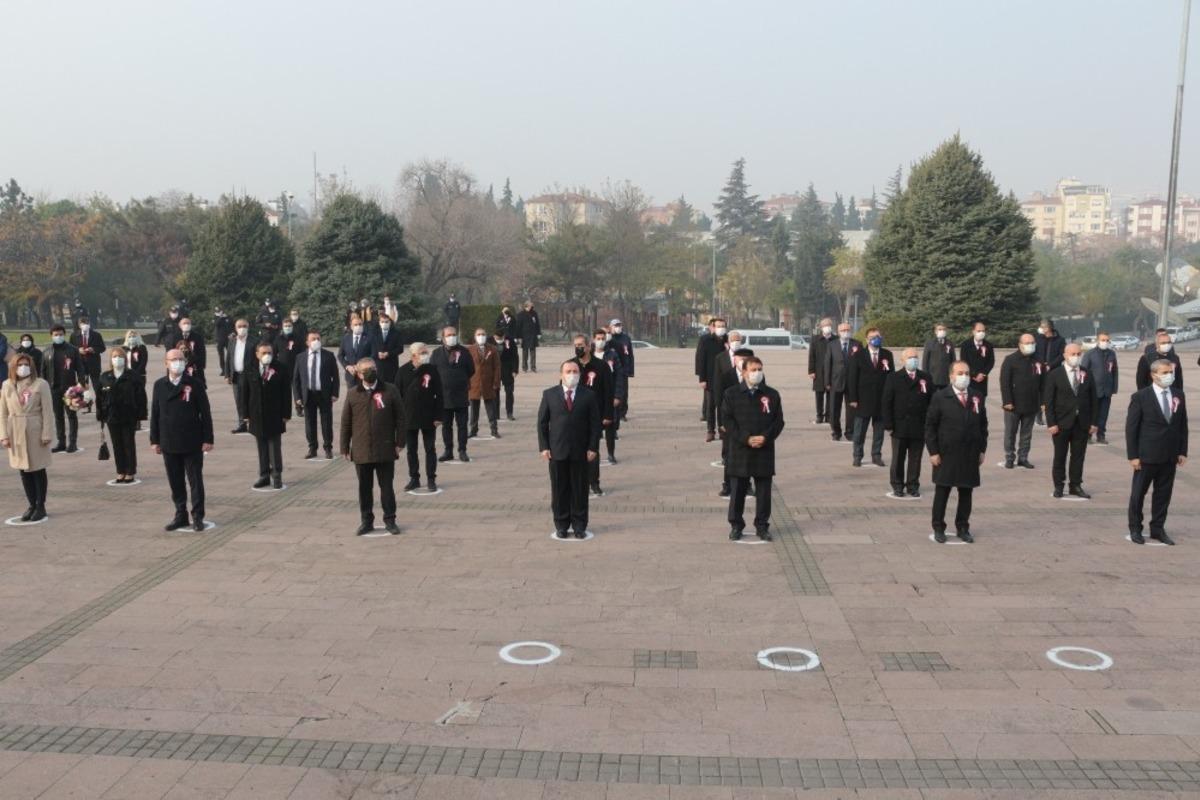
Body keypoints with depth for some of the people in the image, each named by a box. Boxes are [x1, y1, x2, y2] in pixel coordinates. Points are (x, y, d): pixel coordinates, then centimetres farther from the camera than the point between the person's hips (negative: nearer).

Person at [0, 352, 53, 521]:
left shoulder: (40, 384, -6)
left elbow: (47, 412, -7)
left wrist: (46, 434, -11)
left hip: (35, 432, -3)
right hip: (16, 433, 4)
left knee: (38, 470, 5)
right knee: (24, 471, 9)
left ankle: (41, 506, 14)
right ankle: (32, 505, 19)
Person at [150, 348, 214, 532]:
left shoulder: (195, 385, -4)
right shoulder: (159, 385, 5)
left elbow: (205, 413, -4)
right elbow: (155, 413, 8)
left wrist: (208, 439, -7)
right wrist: (155, 440, 5)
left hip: (192, 444, -3)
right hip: (169, 444, 3)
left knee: (195, 481, 4)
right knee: (175, 482, 10)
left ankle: (198, 517, 13)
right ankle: (180, 515, 22)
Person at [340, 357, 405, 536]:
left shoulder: (390, 391, 0)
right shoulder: (352, 394, 4)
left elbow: (400, 418, 1)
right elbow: (346, 422, 6)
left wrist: (399, 442, -4)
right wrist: (345, 447, 3)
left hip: (385, 450, -1)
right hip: (361, 451, 2)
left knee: (387, 486, 6)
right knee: (364, 487, 10)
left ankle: (390, 520, 17)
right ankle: (367, 521, 21)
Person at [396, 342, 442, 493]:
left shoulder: (432, 370, -5)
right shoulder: (403, 372, -4)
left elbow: (438, 395, -3)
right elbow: (398, 396, 0)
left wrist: (438, 416, -7)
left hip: (428, 418, -1)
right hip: (409, 418, 1)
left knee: (430, 449, 6)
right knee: (411, 449, 9)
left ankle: (431, 479, 14)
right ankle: (414, 478, 21)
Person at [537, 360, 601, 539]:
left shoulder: (589, 396, 2)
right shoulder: (549, 395, 3)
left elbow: (595, 424, 2)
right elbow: (542, 422, 3)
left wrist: (593, 448, -5)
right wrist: (544, 447, -4)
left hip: (580, 452, 0)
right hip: (557, 451, 0)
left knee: (580, 490, 5)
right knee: (559, 490, 6)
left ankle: (579, 526, 15)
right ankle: (561, 525, 17)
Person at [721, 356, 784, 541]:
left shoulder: (772, 395, 5)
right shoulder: (731, 394, 0)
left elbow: (778, 421, 4)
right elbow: (727, 420, -5)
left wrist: (765, 437, -12)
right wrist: (746, 439, -13)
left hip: (765, 451, 1)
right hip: (740, 451, -1)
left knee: (764, 490, 6)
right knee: (737, 489, 5)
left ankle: (762, 525, 18)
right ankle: (736, 525, 16)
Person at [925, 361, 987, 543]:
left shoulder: (978, 397, 7)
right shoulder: (940, 397, -4)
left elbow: (983, 425, 12)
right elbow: (930, 426, -4)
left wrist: (982, 449, 6)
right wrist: (933, 452, -8)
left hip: (970, 456, 3)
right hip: (946, 455, -3)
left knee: (966, 493, 8)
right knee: (942, 493, 5)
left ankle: (963, 528, 20)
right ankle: (938, 528, 15)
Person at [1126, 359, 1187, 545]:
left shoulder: (1178, 395, 5)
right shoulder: (1140, 397, -9)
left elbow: (1183, 424, 9)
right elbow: (1131, 428, -9)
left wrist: (1182, 451, 4)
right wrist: (1133, 456, -11)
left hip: (1170, 457, 4)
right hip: (1147, 456, -4)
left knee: (1163, 494, 10)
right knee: (1138, 494, 6)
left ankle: (1158, 528, 22)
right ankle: (1135, 529, 18)